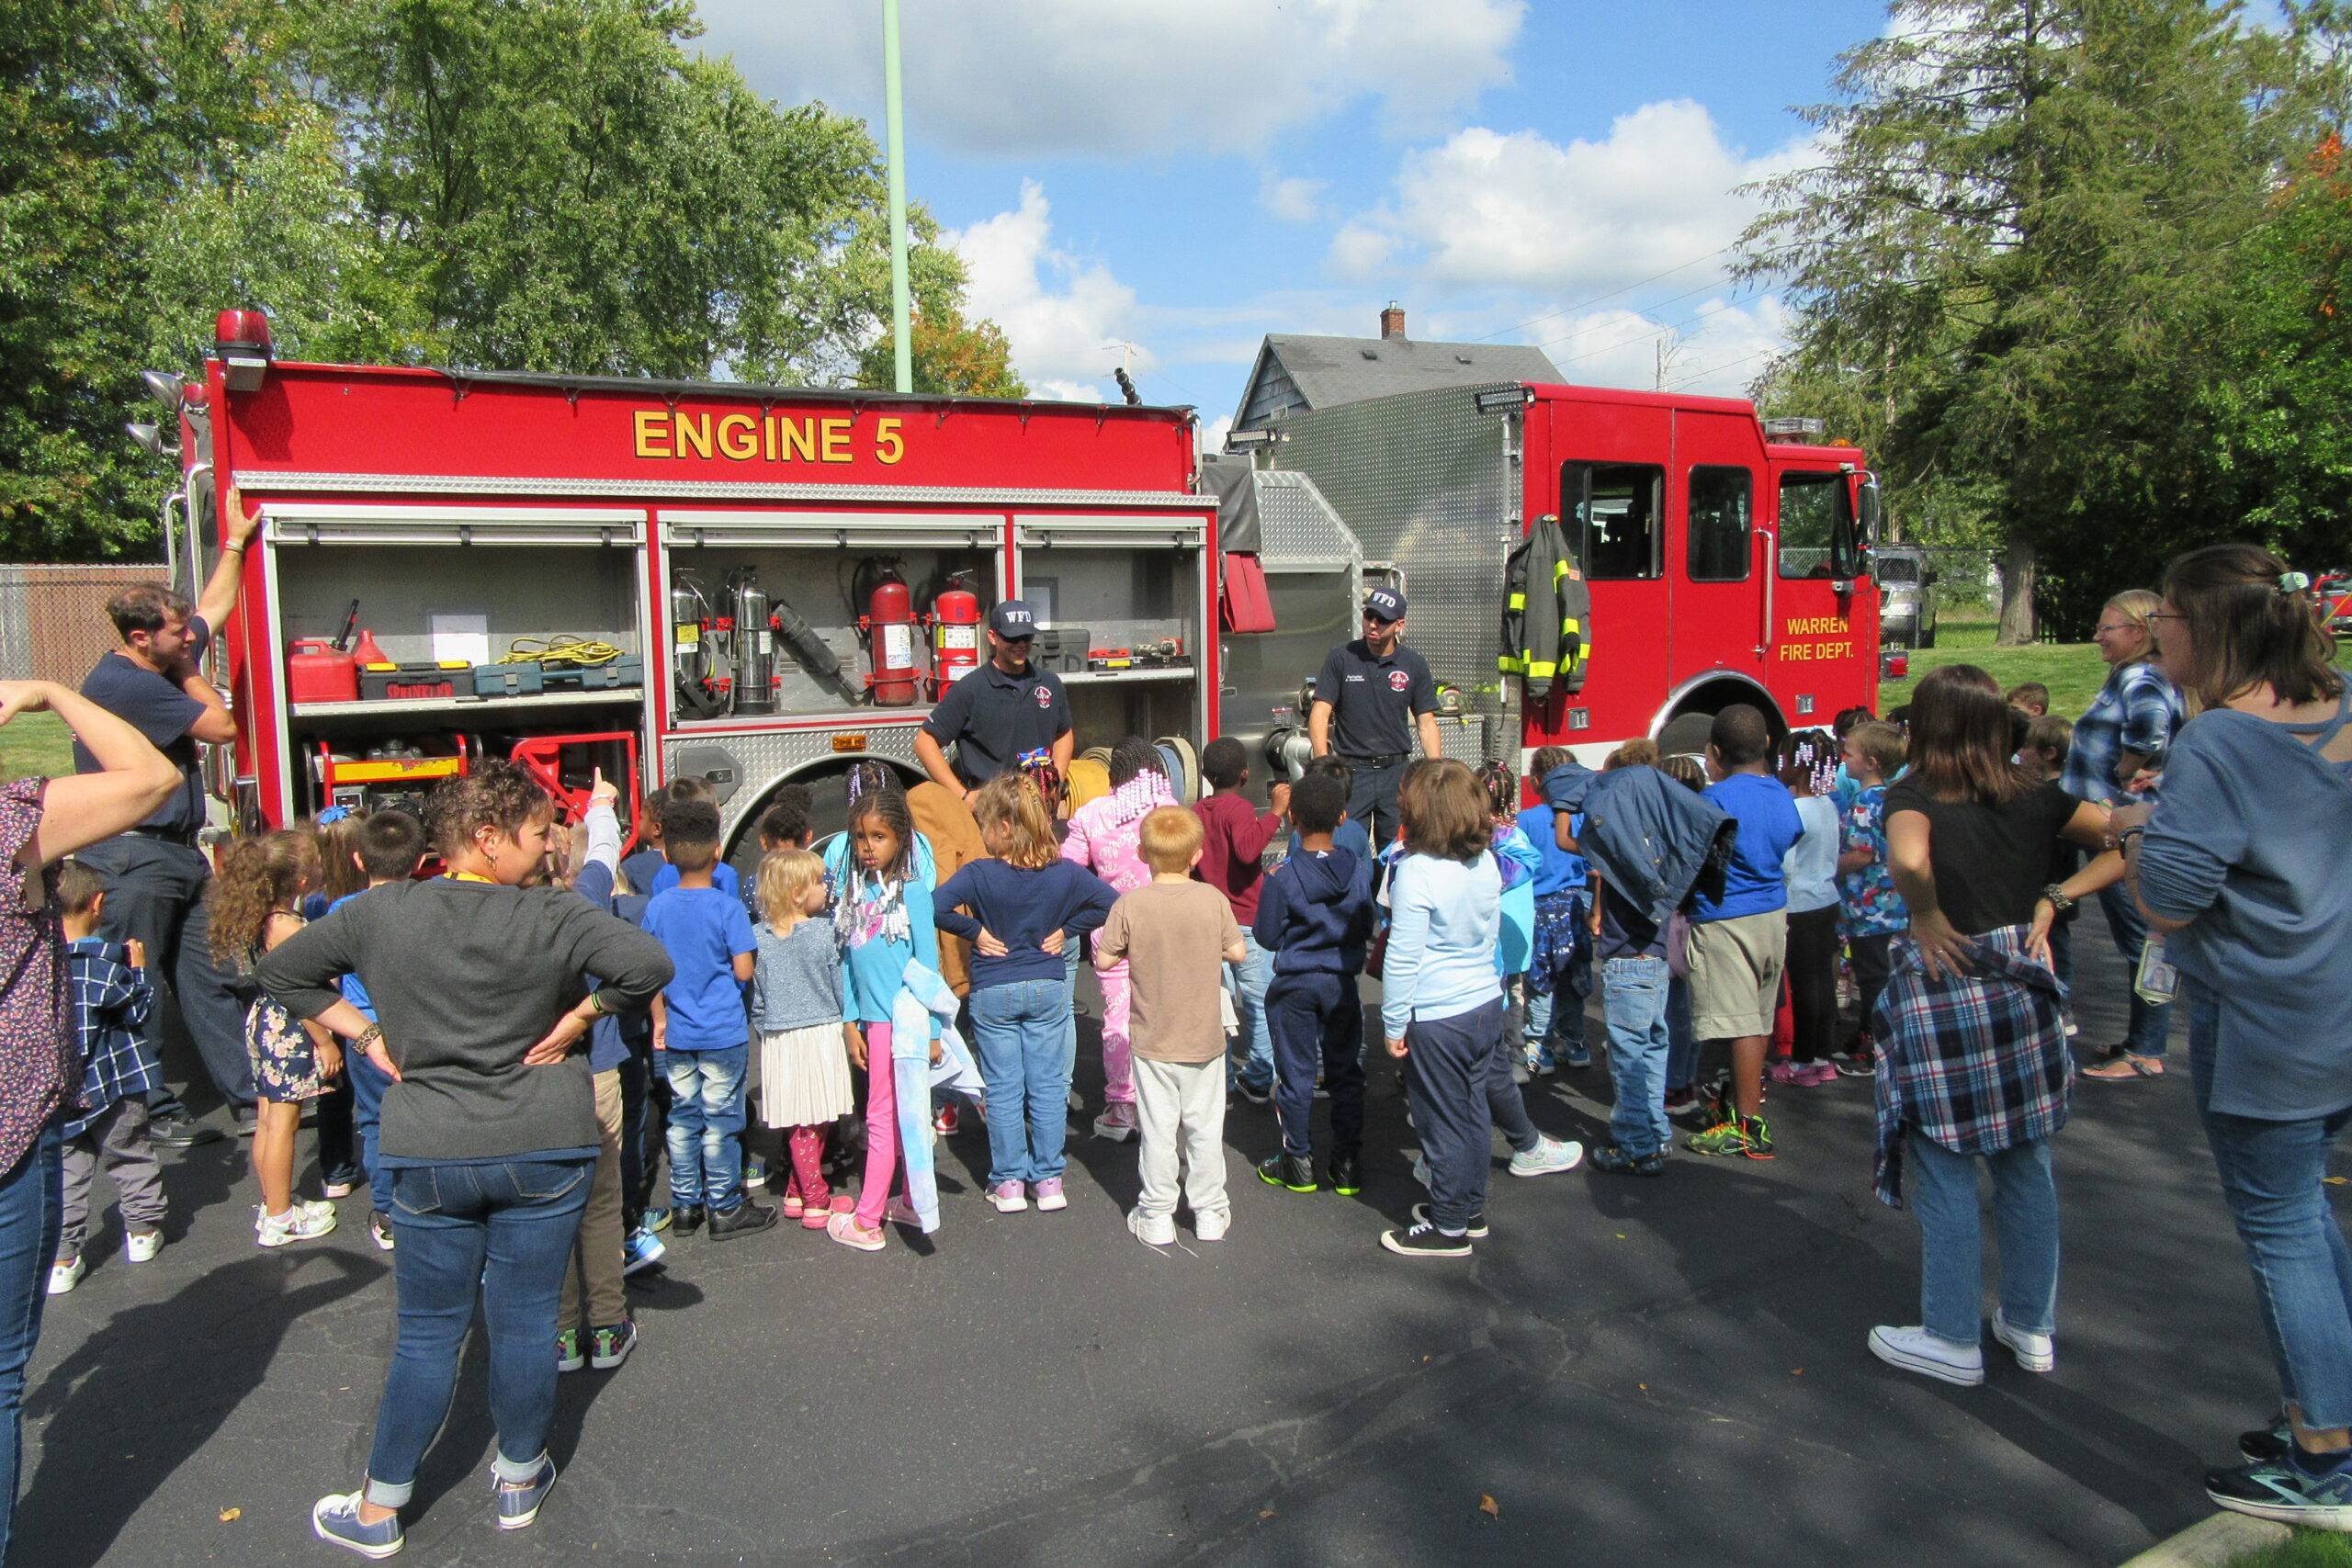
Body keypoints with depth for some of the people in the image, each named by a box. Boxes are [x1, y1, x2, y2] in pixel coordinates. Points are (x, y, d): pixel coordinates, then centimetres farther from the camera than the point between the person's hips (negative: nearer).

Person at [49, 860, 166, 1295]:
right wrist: (138, 970, 3)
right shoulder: (105, 961, -18)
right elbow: (138, 1010, -8)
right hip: (114, 1083, -3)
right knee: (131, 1158, 16)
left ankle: (61, 1257, 8)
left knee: (67, 1171, 9)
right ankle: (143, 1231, 27)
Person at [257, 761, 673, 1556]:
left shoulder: (380, 912, -3)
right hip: (545, 1152, -2)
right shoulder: (553, 915, -13)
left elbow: (281, 969, 9)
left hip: (428, 1156, 2)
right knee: (525, 1323, 12)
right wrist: (575, 1020, -10)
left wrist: (366, 1034, 8)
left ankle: (378, 1510, 25)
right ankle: (519, 1480, 28)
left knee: (427, 1334, 15)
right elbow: (648, 964, -23)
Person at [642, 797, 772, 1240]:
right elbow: (743, 971, -14)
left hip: (677, 1034, 4)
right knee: (720, 1119, 3)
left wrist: (659, 1018, 16)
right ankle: (724, 1207, 12)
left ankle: (684, 1205, 22)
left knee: (682, 1117, 14)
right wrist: (750, 952, 6)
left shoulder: (657, 907, 0)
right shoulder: (727, 906, -14)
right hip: (723, 1032, -4)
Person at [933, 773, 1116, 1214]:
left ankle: (1008, 1182, 15)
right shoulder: (1064, 873, -7)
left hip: (992, 994, -2)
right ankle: (1048, 1179, 15)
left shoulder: (980, 873, -16)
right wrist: (1066, 930, 0)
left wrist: (975, 932, -12)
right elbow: (1110, 901, -4)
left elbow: (936, 906, -27)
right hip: (1047, 990, 2)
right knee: (1047, 1086, 10)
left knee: (1003, 1090, 8)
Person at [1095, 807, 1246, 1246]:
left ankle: (1156, 1217, 18)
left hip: (1152, 1041, -1)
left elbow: (1103, 961, -8)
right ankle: (1210, 1212, 24)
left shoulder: (1130, 904, -13)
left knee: (1157, 1130, 9)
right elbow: (1236, 952, -1)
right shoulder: (1213, 900, -10)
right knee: (1205, 1127, 13)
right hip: (1205, 1038, 1)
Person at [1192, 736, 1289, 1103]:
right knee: (1260, 1002, 2)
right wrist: (1274, 812, -27)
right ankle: (1259, 1079, 5)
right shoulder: (1238, 808, -13)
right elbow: (1247, 849, -30)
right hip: (1247, 921, -6)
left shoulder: (1196, 812, 7)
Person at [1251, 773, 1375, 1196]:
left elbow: (1268, 938, -7)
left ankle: (1299, 1162, 16)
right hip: (1342, 983, 3)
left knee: (1296, 1074, 8)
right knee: (1346, 1073, 12)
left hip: (1295, 984, -2)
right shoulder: (1359, 872, -7)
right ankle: (1347, 1165, 18)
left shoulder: (1282, 878, -16)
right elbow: (1366, 928, 3)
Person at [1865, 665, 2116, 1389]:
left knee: (1947, 1177, 5)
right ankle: (2033, 1326, 30)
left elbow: (1908, 859, -34)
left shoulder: (1914, 797, -13)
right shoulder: (2035, 797, 3)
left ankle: (1953, 1341, 17)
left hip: (1940, 992, -5)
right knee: (2025, 1164, 17)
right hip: (2021, 986, 5)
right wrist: (2056, 898, 3)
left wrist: (1924, 917, -16)